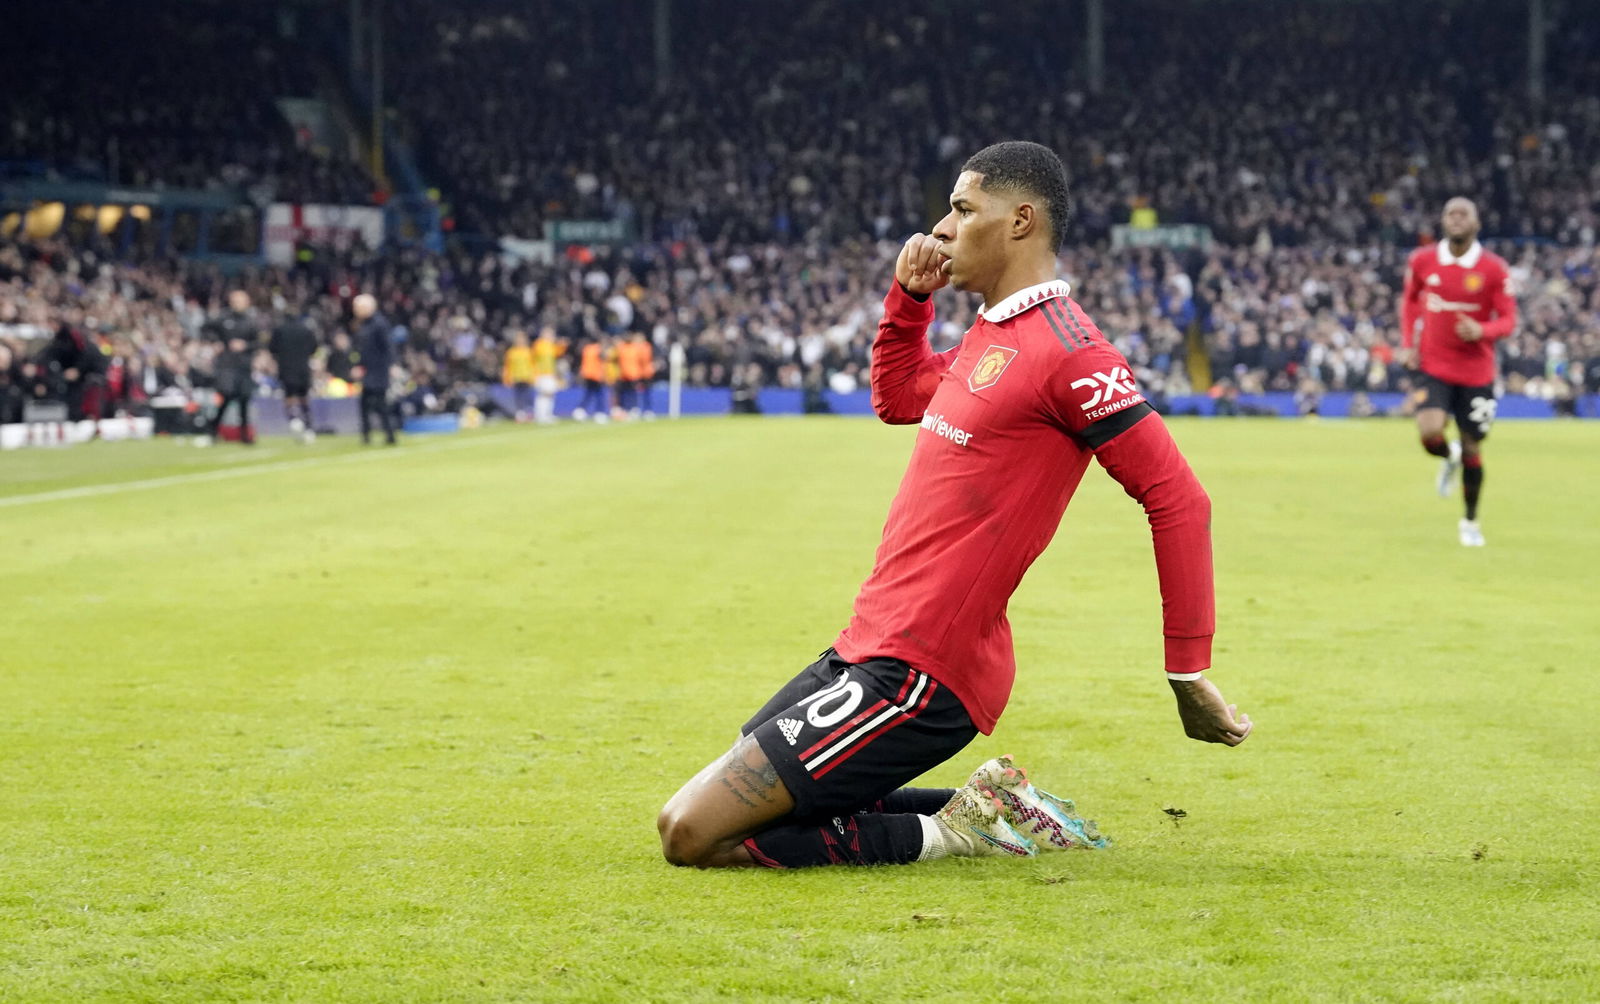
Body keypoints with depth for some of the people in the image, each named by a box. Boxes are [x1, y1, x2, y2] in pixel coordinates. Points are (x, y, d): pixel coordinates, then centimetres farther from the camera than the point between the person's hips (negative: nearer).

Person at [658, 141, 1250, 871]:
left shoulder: (1065, 350, -13)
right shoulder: (992, 336, 16)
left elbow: (1177, 498, -15)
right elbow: (896, 396, 37)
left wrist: (1189, 674, -15)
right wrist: (908, 296, 19)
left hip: (914, 675, -10)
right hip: (863, 648, 10)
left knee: (691, 835, -16)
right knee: (704, 821, 13)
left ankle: (949, 831, -4)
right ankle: (982, 813, 10)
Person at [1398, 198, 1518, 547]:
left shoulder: (1494, 269, -9)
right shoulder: (1422, 261, -2)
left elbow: (1508, 320, -5)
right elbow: (1410, 300, 15)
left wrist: (1482, 331, -27)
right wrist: (1408, 343, 4)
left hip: (1476, 371, -1)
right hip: (1433, 366, 1)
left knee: (1472, 450, 7)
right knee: (1430, 432, -22)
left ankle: (1470, 522, 28)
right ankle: (1449, 458, 17)